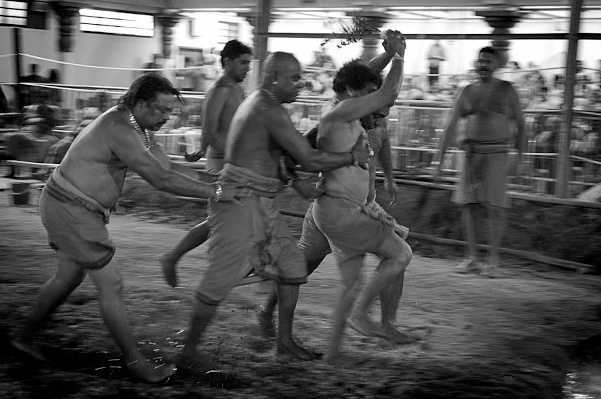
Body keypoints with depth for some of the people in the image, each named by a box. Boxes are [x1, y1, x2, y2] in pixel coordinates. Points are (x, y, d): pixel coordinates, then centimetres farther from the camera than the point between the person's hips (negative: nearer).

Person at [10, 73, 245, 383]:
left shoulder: (136, 126, 6)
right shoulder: (120, 130, -26)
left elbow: (169, 167, 10)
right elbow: (160, 179, -29)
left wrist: (214, 183, 2)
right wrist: (214, 192, -24)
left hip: (68, 207, 10)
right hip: (73, 213, -10)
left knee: (69, 277, 24)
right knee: (111, 285, -3)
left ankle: (26, 336, 38)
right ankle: (134, 360, 10)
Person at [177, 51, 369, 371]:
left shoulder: (255, 103, 17)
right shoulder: (271, 110, -15)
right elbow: (310, 161, -17)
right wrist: (352, 156, -4)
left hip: (260, 206, 10)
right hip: (240, 201, -10)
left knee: (292, 264, 11)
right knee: (222, 278, -4)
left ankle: (285, 344, 19)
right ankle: (188, 352, 9)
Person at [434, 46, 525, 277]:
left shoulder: (506, 90, 2)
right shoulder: (467, 92, 7)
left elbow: (520, 123, 7)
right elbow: (451, 127, 5)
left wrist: (519, 154, 2)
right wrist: (440, 160, 0)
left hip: (497, 154, -3)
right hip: (472, 153, 3)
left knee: (495, 206, -8)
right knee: (468, 203, 1)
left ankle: (493, 260, 1)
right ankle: (471, 258, 10)